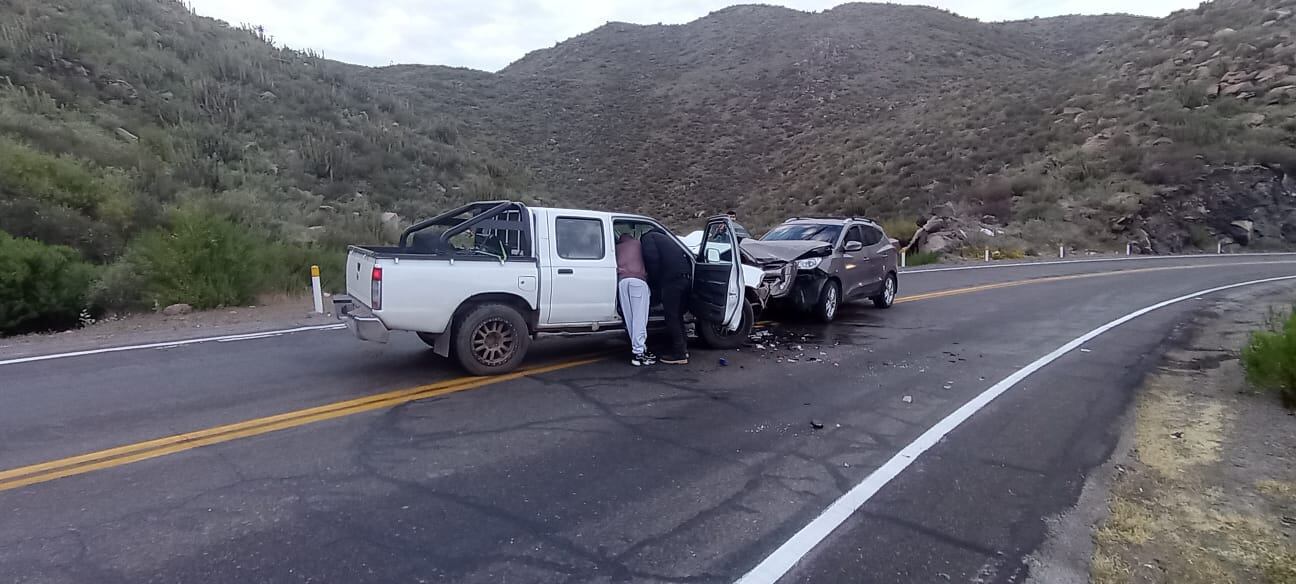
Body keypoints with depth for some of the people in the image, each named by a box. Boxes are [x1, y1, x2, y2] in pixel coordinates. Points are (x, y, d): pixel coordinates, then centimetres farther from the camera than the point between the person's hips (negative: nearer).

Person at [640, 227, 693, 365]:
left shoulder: (647, 238, 9)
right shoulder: (662, 238, 34)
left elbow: (653, 260, -8)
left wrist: (653, 284, 5)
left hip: (673, 277, -8)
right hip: (686, 276, 8)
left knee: (671, 316, -2)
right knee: (677, 315, 18)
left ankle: (679, 354, -1)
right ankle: (682, 348, 24)